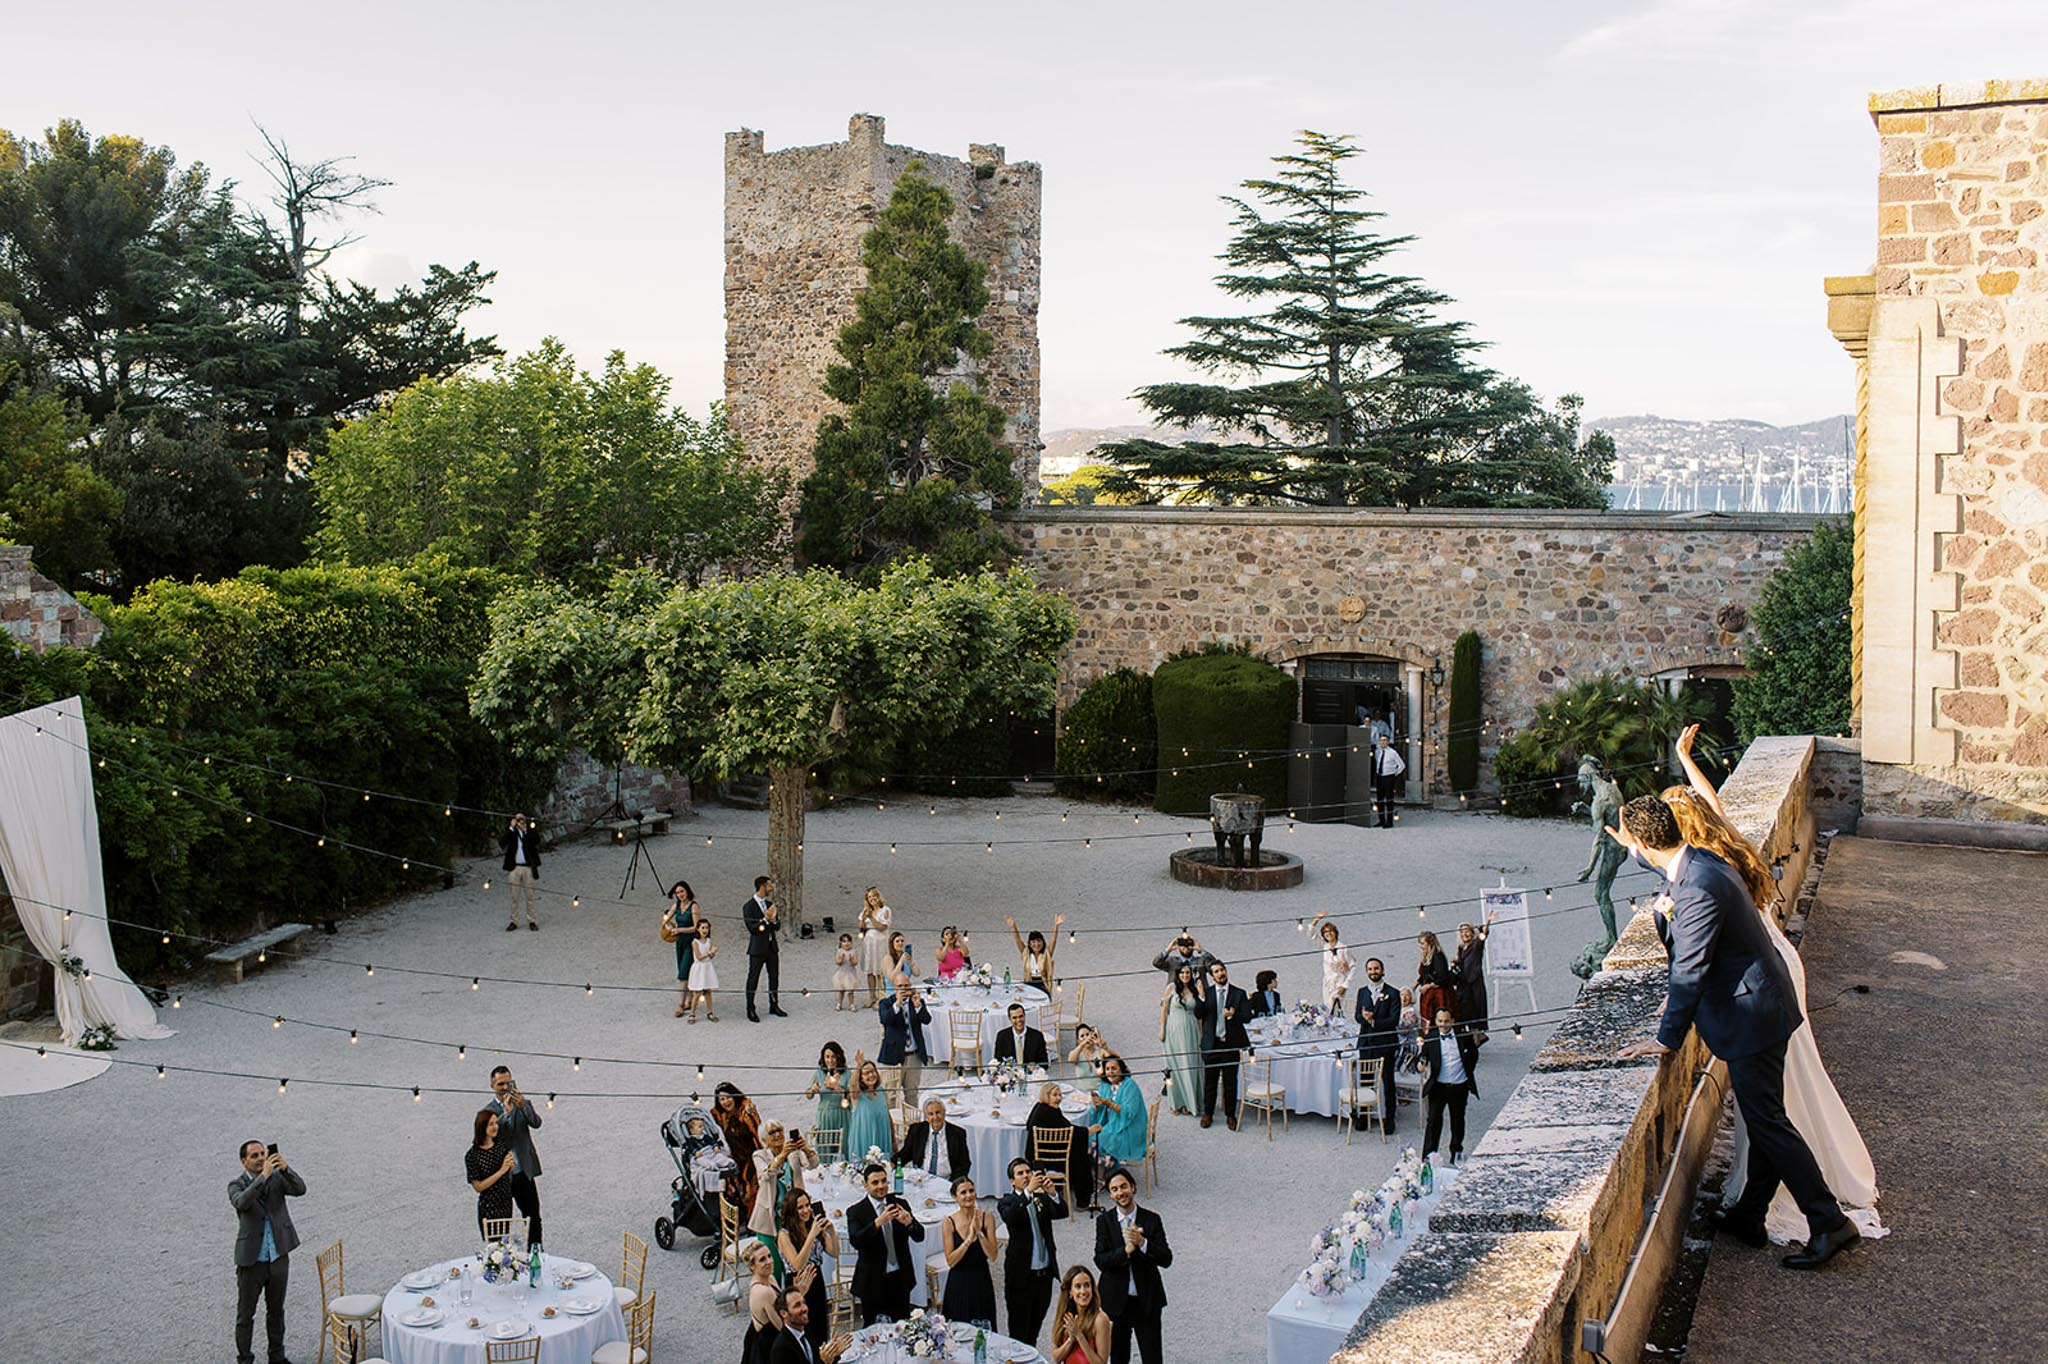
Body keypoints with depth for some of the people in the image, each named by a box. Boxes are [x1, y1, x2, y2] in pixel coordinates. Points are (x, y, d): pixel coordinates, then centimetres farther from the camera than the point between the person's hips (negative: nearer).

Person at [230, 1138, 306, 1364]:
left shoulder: (277, 1177, 0)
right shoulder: (236, 1185, -9)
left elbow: (300, 1190, -17)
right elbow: (242, 1202, -31)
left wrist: (285, 1168, -33)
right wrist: (263, 1176, -40)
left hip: (278, 1257, 3)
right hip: (251, 1260, -3)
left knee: (276, 1311, 17)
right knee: (245, 1314, 7)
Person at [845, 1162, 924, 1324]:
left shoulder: (900, 1203, 0)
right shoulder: (856, 1211, -10)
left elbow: (919, 1236, -3)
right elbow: (856, 1241, -24)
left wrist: (908, 1223, -26)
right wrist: (878, 1222, -37)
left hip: (900, 1277, 3)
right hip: (873, 1280, -3)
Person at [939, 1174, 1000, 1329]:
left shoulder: (987, 1217, -4)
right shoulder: (949, 1223, -6)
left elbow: (992, 1256, -8)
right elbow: (951, 1261, -11)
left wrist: (979, 1233, -20)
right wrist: (969, 1239, -20)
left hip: (982, 1282, 1)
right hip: (959, 1283, -1)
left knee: (984, 1331, 5)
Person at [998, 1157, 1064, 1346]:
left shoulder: (1042, 1198, 6)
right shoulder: (1007, 1202, -6)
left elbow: (1062, 1213, -10)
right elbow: (1009, 1217, -28)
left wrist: (1051, 1193, -29)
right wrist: (1028, 1191, -38)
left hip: (1045, 1273, 4)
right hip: (1021, 1275, -4)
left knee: (1034, 1329, 17)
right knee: (1019, 1332, 2)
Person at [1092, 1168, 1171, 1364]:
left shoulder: (1151, 1220, -4)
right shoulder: (1104, 1221, -2)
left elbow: (1166, 1260, -9)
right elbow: (1100, 1261, -11)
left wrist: (1142, 1243, -24)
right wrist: (1126, 1250, -25)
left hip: (1147, 1300, -1)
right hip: (1116, 1301, 1)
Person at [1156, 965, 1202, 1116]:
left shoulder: (1195, 989, 5)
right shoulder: (1171, 987, -2)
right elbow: (1164, 1009, 0)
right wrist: (1162, 1029, -3)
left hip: (1191, 1030, 2)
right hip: (1175, 1029, -2)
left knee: (1190, 1065, 4)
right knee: (1175, 1064, 2)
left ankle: (1189, 1101, 13)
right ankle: (1177, 1102, 9)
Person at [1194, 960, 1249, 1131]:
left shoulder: (1239, 994, 0)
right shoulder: (1207, 993, 3)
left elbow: (1247, 1016, -4)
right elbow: (1198, 1015, -3)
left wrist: (1232, 1015, -22)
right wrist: (1201, 998, -18)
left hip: (1231, 1044, -1)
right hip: (1211, 1043, 1)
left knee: (1230, 1081, 6)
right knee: (1210, 1081, 8)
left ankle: (1230, 1115, 19)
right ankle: (1208, 1113, 22)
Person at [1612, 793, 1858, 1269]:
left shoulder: (1699, 889, -28)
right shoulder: (1697, 862, 4)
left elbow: (1689, 971, -23)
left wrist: (1667, 1038, -15)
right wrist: (1678, 995, 15)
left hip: (1750, 1013, -10)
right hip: (1755, 1003, 10)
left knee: (1766, 1121, -3)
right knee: (1761, 1118, 16)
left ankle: (1829, 1223, 4)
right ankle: (1750, 1216, 26)